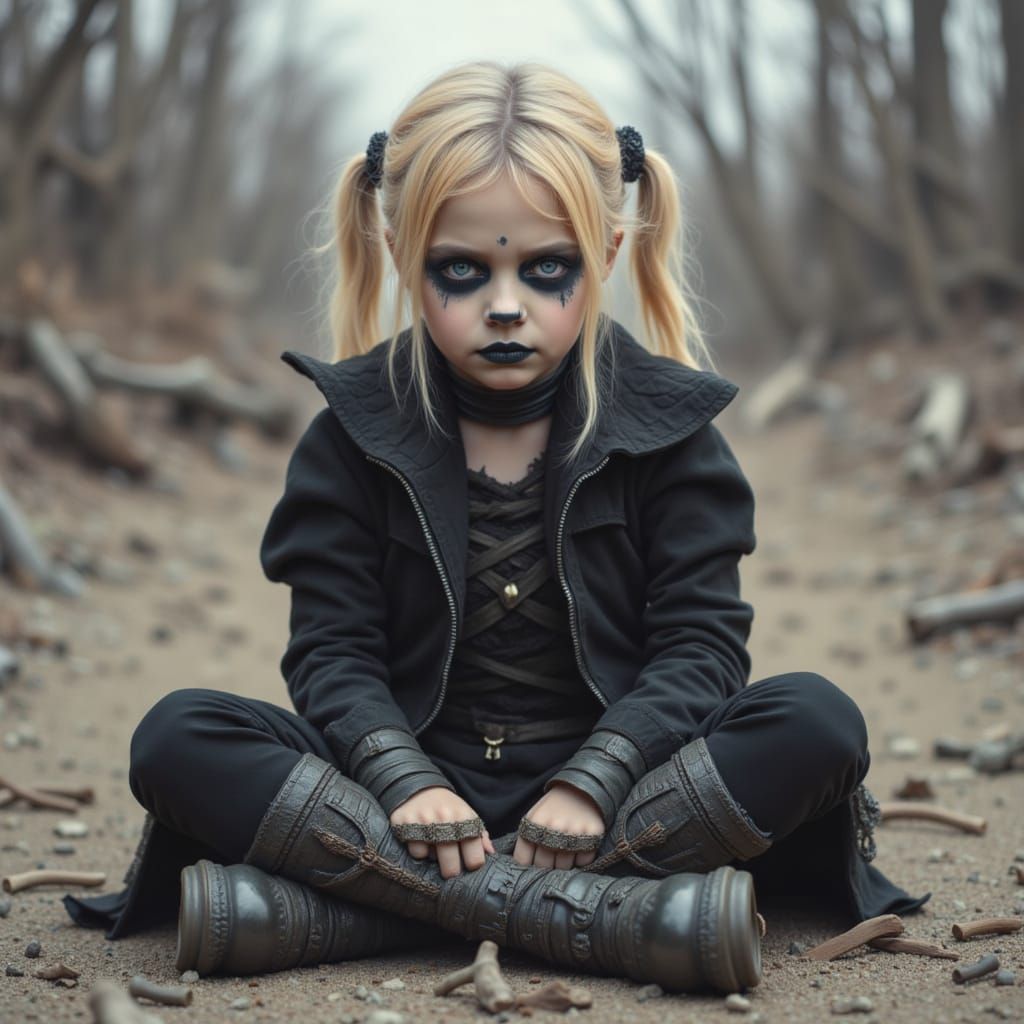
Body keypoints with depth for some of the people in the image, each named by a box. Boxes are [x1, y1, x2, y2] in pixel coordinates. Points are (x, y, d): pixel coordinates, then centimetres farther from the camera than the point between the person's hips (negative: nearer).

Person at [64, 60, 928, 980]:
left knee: (819, 723, -26)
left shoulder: (665, 424, -1)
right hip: (418, 775, 0)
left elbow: (700, 641, -6)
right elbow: (333, 649, -3)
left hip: (606, 770, 0)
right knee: (178, 738, -23)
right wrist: (403, 778, -22)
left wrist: (595, 780, -22)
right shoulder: (356, 432, 1)